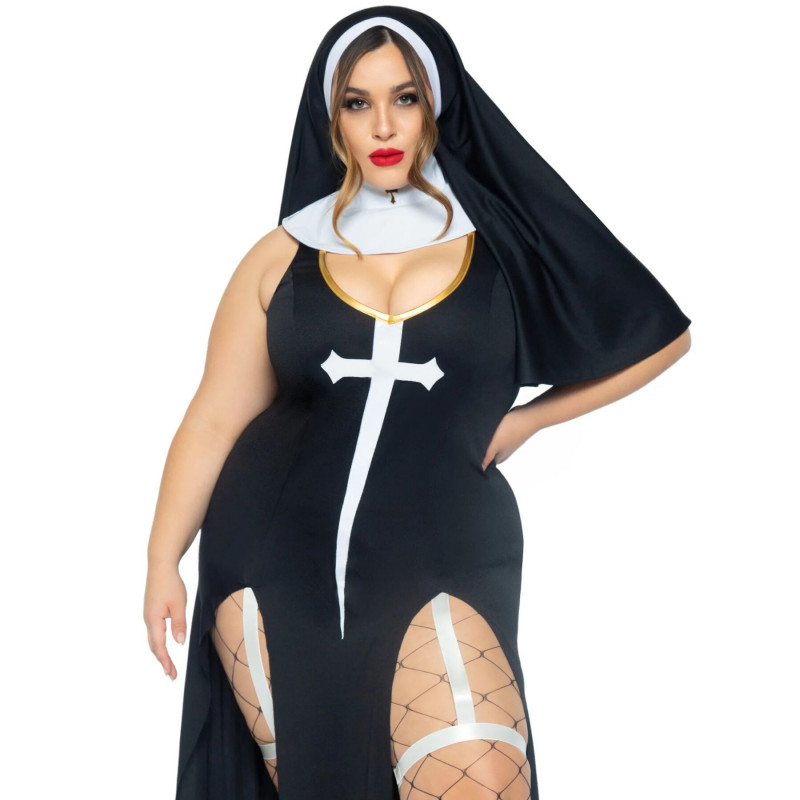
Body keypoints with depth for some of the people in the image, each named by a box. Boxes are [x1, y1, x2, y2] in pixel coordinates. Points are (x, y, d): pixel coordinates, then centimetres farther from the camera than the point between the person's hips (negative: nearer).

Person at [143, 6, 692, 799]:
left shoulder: (503, 241, 4)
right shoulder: (284, 255, 7)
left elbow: (658, 336, 12)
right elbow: (214, 419, 8)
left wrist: (526, 418, 8)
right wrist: (163, 561, 4)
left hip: (439, 559, -1)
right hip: (276, 555, 2)